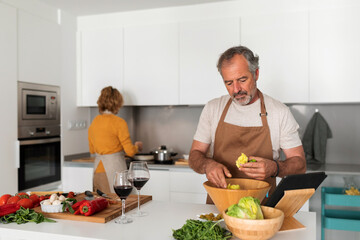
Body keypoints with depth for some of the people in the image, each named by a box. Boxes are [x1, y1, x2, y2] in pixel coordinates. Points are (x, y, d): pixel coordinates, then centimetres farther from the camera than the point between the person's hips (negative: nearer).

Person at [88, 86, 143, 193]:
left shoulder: (94, 122, 6)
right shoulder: (119, 122, -12)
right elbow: (130, 151, -11)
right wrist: (137, 146, 10)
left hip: (98, 168, 6)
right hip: (115, 168, -6)